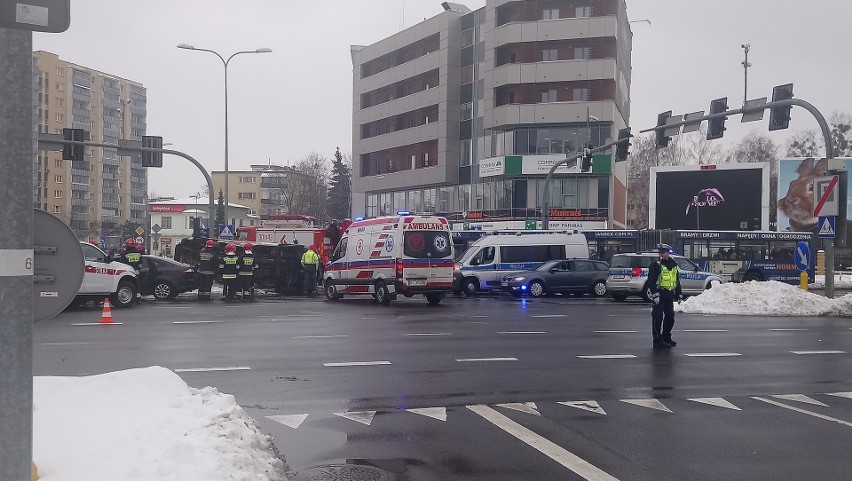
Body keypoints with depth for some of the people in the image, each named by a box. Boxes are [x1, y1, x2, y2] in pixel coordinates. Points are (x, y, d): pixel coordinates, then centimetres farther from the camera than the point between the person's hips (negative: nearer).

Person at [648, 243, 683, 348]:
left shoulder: (673, 265, 15)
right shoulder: (656, 265, -6)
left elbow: (677, 281, 23)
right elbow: (651, 281, -12)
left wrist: (679, 294, 21)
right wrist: (655, 294, -21)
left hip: (669, 295, 7)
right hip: (659, 296, -7)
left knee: (670, 317, 12)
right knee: (658, 318, -6)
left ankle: (666, 338, 25)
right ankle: (657, 340, -1)